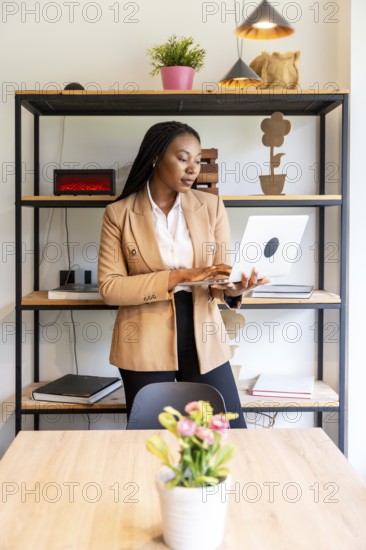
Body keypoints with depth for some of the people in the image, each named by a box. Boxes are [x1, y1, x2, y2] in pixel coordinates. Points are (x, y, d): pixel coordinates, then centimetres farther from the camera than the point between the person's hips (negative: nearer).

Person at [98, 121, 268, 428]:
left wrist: (232, 289, -23)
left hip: (204, 340, 2)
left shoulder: (211, 206, 3)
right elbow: (109, 287, -10)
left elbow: (222, 271, 2)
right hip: (146, 345, -2)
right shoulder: (119, 213, -3)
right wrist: (178, 276, -19)